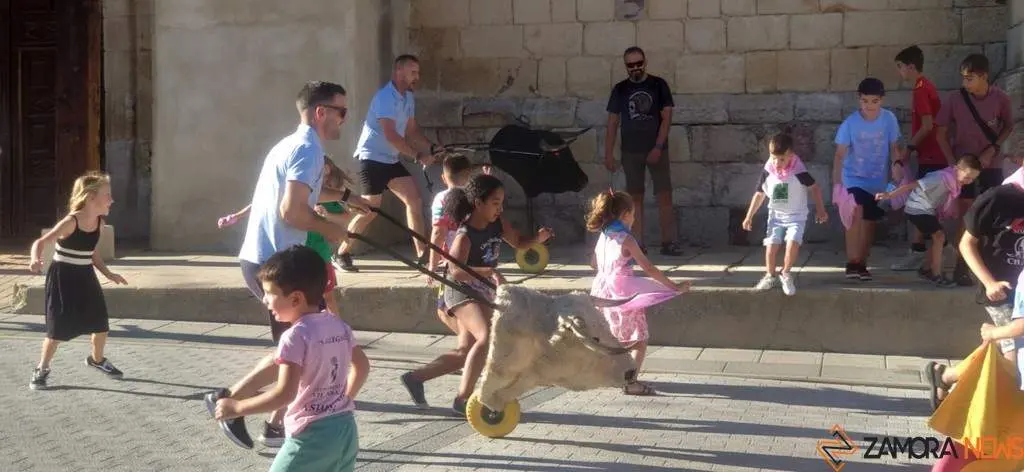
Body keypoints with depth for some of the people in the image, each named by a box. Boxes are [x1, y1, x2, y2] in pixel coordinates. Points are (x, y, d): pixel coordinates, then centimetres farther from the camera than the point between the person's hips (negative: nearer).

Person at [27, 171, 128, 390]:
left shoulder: (99, 223, 0)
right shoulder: (71, 222, -21)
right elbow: (41, 242, -23)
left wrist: (108, 274, 11)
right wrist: (36, 260, -44)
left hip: (84, 277, 6)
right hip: (62, 277, -6)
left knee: (101, 322, 8)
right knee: (58, 328, -5)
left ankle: (97, 359, 34)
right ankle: (42, 369, 14)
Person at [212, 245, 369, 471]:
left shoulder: (296, 336, -17)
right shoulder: (339, 326, 7)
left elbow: (285, 393, -24)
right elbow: (362, 366, 20)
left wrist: (236, 408, -17)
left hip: (311, 436, -8)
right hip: (346, 429, 8)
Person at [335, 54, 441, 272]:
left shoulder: (409, 98, 8)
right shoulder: (385, 97, -20)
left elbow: (411, 130, 14)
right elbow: (390, 135, -26)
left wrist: (431, 148, -3)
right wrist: (418, 155, -25)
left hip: (391, 160, 9)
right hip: (373, 158, -9)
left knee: (414, 200, 0)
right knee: (371, 209, -7)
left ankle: (422, 253, 3)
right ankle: (342, 254, 6)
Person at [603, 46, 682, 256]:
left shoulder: (658, 85, 2)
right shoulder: (620, 89, 7)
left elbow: (666, 118, -2)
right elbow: (612, 123, 8)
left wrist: (658, 148, -11)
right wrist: (608, 154, 0)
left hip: (656, 150, -1)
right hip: (631, 152, 2)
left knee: (664, 195, -6)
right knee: (635, 197, 2)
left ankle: (669, 242, -4)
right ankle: (637, 244, 4)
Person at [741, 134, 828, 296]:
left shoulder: (799, 172, -18)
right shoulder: (767, 173, -8)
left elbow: (815, 188, -3)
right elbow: (759, 194, 6)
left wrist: (820, 210, -6)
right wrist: (749, 216, 8)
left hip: (796, 217, -3)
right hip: (776, 216, 3)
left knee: (793, 243, -24)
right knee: (771, 246, -9)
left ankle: (785, 274, 0)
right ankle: (770, 276, 17)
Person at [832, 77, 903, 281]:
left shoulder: (889, 119, -10)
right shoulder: (850, 123, -17)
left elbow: (894, 149, 0)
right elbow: (840, 155, -16)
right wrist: (836, 184, -24)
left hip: (878, 182, 3)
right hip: (853, 179, -3)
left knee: (869, 222, 9)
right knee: (856, 214, -25)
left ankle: (861, 264, 24)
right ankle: (852, 262, -21)